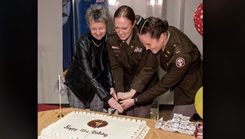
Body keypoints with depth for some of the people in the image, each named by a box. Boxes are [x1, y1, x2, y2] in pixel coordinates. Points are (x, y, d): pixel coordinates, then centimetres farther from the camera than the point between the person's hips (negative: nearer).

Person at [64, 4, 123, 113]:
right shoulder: (83, 43, -26)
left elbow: (107, 65, -2)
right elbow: (88, 74, -32)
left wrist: (111, 87, -18)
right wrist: (107, 98, -38)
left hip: (98, 84, 3)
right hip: (78, 84, -3)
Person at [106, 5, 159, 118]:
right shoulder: (111, 39, -13)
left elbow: (150, 67, -22)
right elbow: (116, 67, -8)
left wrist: (132, 91, -28)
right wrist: (119, 91, -19)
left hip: (144, 86, -3)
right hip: (125, 85, 3)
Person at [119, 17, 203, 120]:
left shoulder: (181, 55, -39)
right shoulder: (164, 32, -20)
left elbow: (163, 86, -27)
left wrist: (135, 101, -22)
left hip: (192, 88, -7)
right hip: (180, 84, 7)